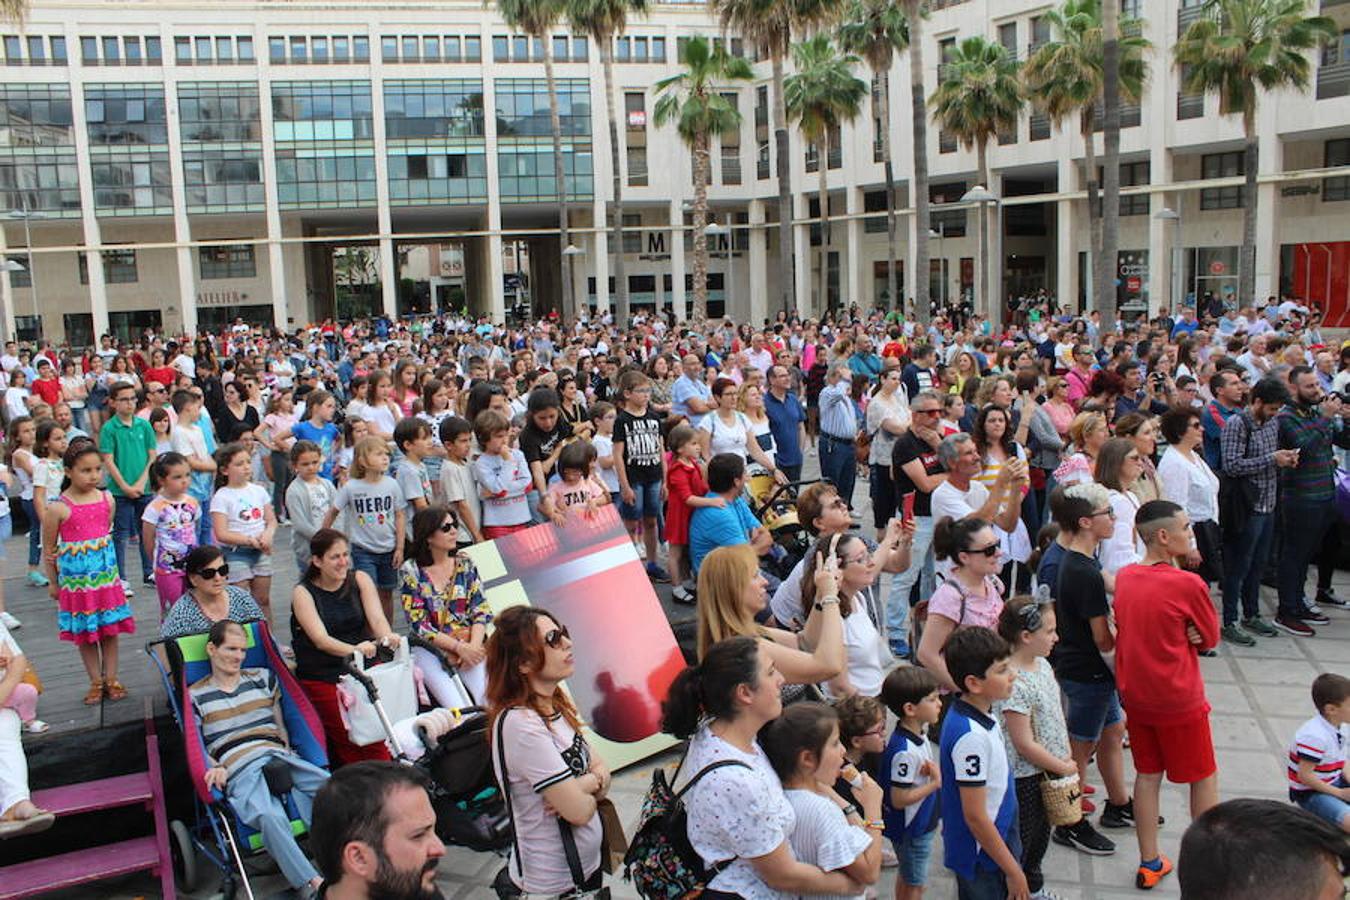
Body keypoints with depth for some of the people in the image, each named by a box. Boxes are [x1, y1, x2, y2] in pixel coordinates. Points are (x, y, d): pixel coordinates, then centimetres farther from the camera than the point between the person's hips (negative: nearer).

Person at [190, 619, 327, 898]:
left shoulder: (262, 678, 26)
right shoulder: (195, 696, 17)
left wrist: (287, 753, 8)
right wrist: (216, 768, -7)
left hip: (278, 755, 3)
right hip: (238, 769, -3)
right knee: (270, 817, -39)